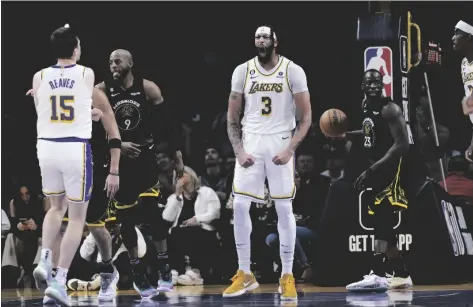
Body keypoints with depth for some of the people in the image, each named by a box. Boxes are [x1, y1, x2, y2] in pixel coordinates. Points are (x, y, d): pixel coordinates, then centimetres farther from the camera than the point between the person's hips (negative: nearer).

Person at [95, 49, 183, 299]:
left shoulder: (148, 88, -5)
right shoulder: (101, 91, -6)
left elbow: (166, 122, 0)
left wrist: (176, 155, 0)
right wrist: (116, 144, -18)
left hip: (144, 156, -1)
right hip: (118, 159, 1)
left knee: (151, 209, -9)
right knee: (125, 217, 3)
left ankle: (164, 268, 3)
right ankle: (137, 274, 14)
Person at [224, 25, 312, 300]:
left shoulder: (293, 71, -4)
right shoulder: (242, 71, 3)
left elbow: (306, 117, -3)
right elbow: (233, 117, 8)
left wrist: (290, 149, -15)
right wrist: (238, 150, -6)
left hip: (280, 143, -2)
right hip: (251, 142, 2)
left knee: (284, 208, -2)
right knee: (240, 206, -4)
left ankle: (288, 276, 7)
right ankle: (245, 274, 7)